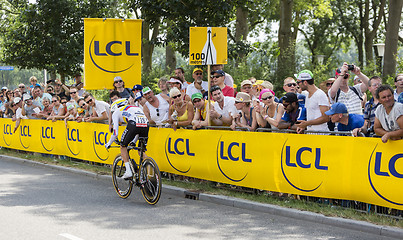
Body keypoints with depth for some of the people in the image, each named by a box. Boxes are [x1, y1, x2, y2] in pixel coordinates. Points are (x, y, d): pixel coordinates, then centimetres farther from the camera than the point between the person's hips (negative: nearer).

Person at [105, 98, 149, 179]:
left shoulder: (116, 112, 25)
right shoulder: (135, 108, 42)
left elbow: (115, 133, 19)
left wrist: (108, 144, 35)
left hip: (133, 124, -5)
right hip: (146, 125, 5)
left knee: (123, 146, 17)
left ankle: (128, 171, 4)